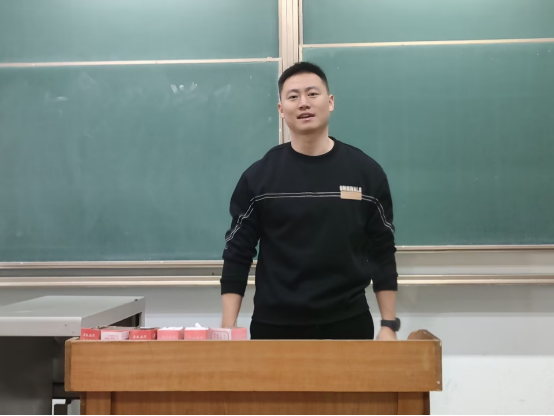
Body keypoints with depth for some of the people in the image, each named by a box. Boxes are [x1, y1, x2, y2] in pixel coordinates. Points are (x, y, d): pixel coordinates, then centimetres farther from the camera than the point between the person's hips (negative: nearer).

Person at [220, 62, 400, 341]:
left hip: (348, 324, 1)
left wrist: (389, 325, 0)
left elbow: (382, 253, 4)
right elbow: (237, 256, -1)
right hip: (275, 327, 0)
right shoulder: (258, 177, -2)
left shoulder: (366, 172, 0)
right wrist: (228, 329, -6)